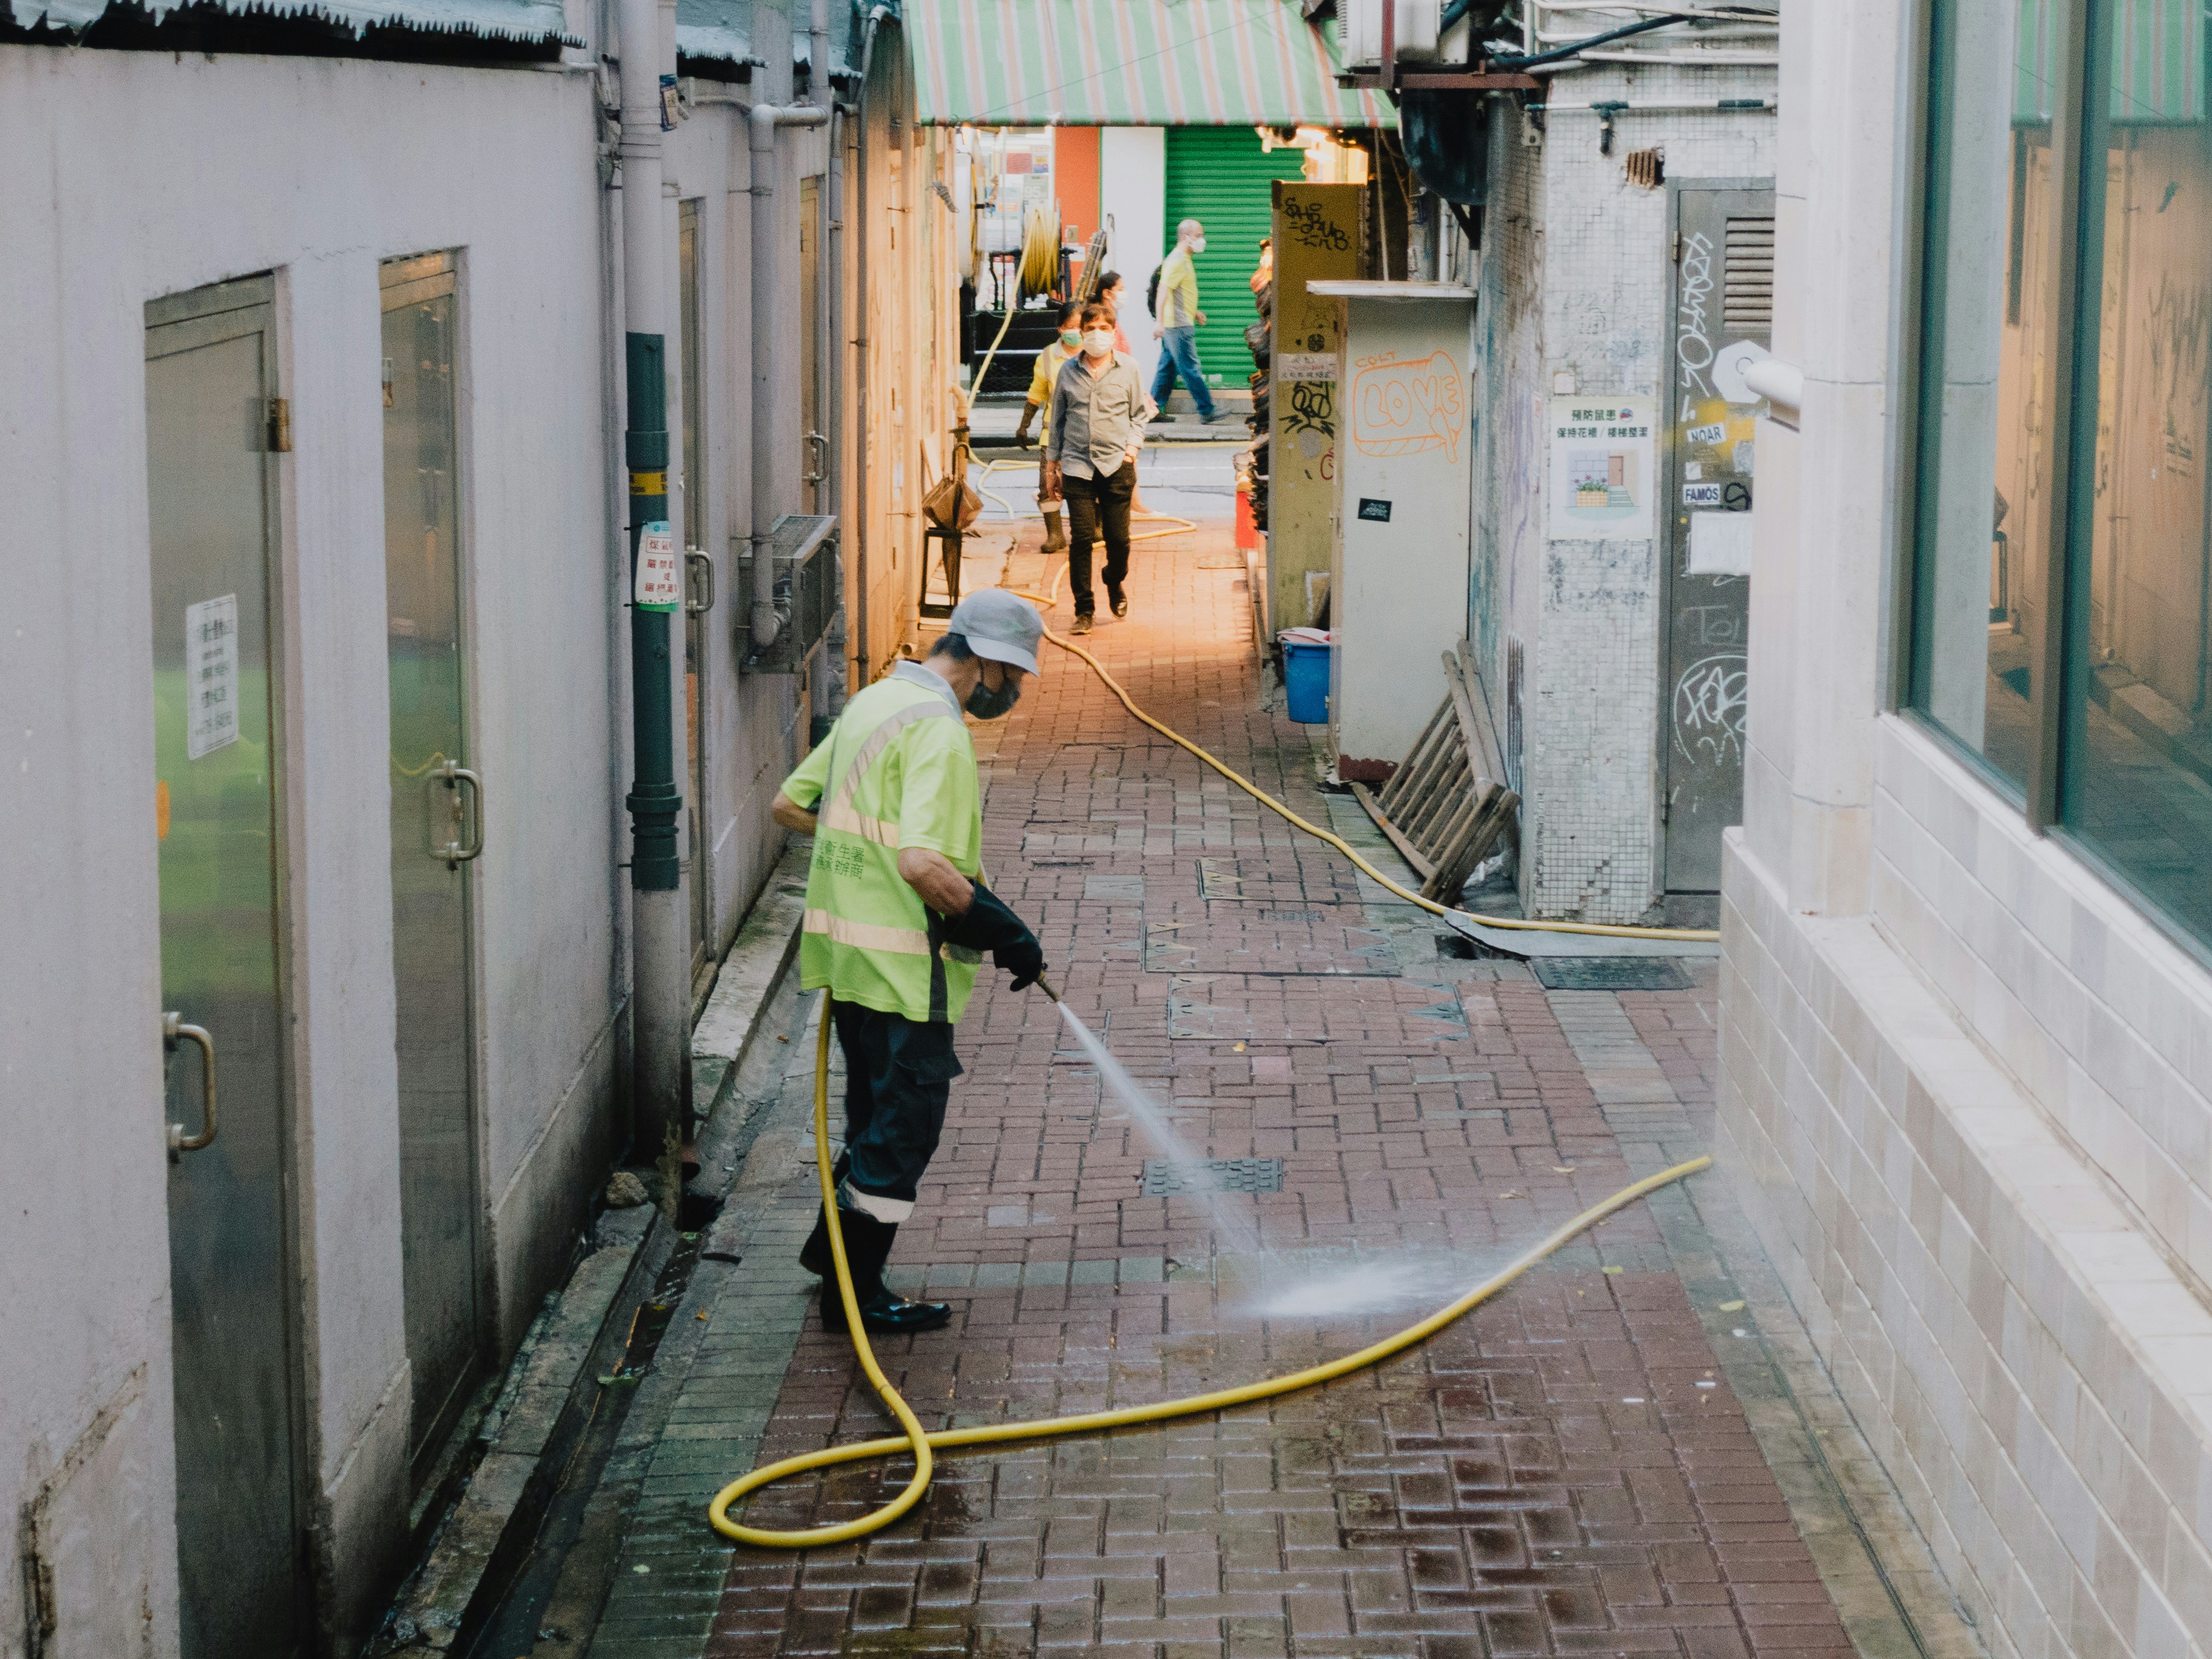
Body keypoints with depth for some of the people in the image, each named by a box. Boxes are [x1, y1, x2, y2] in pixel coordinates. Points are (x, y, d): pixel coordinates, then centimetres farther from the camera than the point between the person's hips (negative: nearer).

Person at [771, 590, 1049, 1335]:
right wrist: (1006, 932, -20)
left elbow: (790, 804, 19)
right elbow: (923, 866, -29)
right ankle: (856, 1295, 9)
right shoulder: (938, 730, -19)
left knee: (881, 1112, 23)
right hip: (902, 963, -9)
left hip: (847, 955, 9)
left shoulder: (877, 701, 12)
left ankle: (833, 1245, 34)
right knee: (904, 1122, 2)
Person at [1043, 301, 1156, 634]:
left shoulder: (1128, 368, 5)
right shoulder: (1069, 372, 6)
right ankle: (1083, 609, 3)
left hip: (1116, 465, 0)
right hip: (1077, 465, 0)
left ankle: (1115, 584, 34)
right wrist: (1051, 464, 13)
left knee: (1118, 537, 2)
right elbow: (1057, 419, 14)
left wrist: (1132, 448, -2)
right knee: (1081, 538, -5)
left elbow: (1139, 414, 12)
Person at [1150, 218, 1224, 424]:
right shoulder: (1176, 261, -14)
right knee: (1192, 369, -6)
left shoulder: (1184, 260, 18)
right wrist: (1159, 321, -27)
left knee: (1167, 368, 11)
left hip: (1175, 324, 10)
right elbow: (1164, 290, -21)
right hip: (1178, 325, -10)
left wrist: (1194, 313, 25)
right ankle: (1207, 411, -5)